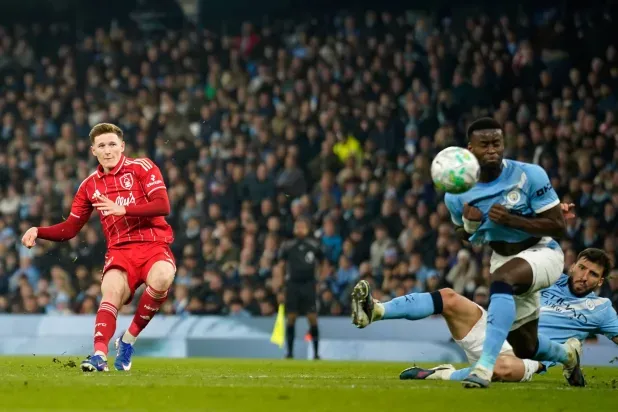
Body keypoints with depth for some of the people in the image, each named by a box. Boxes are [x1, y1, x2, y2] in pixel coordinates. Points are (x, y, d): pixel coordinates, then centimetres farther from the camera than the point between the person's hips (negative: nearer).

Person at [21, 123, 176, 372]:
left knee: (161, 278, -35)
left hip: (154, 246, -2)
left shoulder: (142, 168, 3)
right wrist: (38, 232, 1)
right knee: (111, 291, -30)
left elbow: (162, 206, -11)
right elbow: (70, 229, 18)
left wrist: (123, 209, -22)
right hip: (120, 250, 2)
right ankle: (100, 354, -42)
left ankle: (129, 339, -16)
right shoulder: (90, 186, 15)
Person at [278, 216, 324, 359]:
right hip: (292, 284, 0)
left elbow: (322, 263, 14)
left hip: (309, 284, 0)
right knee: (291, 318, -1)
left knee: (313, 318, -6)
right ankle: (290, 352, 7)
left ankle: (316, 352, 1)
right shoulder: (287, 245, 1)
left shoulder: (314, 245, 3)